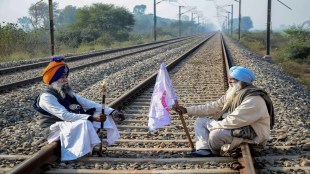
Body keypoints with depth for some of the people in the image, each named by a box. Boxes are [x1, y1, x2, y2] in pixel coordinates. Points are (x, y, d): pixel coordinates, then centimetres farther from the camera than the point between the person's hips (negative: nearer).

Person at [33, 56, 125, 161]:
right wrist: (92, 117, -35)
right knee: (84, 123, -36)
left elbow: (87, 103, 7)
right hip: (57, 130, -8)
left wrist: (112, 112, -5)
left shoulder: (67, 93, 14)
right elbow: (65, 116, -25)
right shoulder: (46, 97, -13)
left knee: (104, 114, -2)